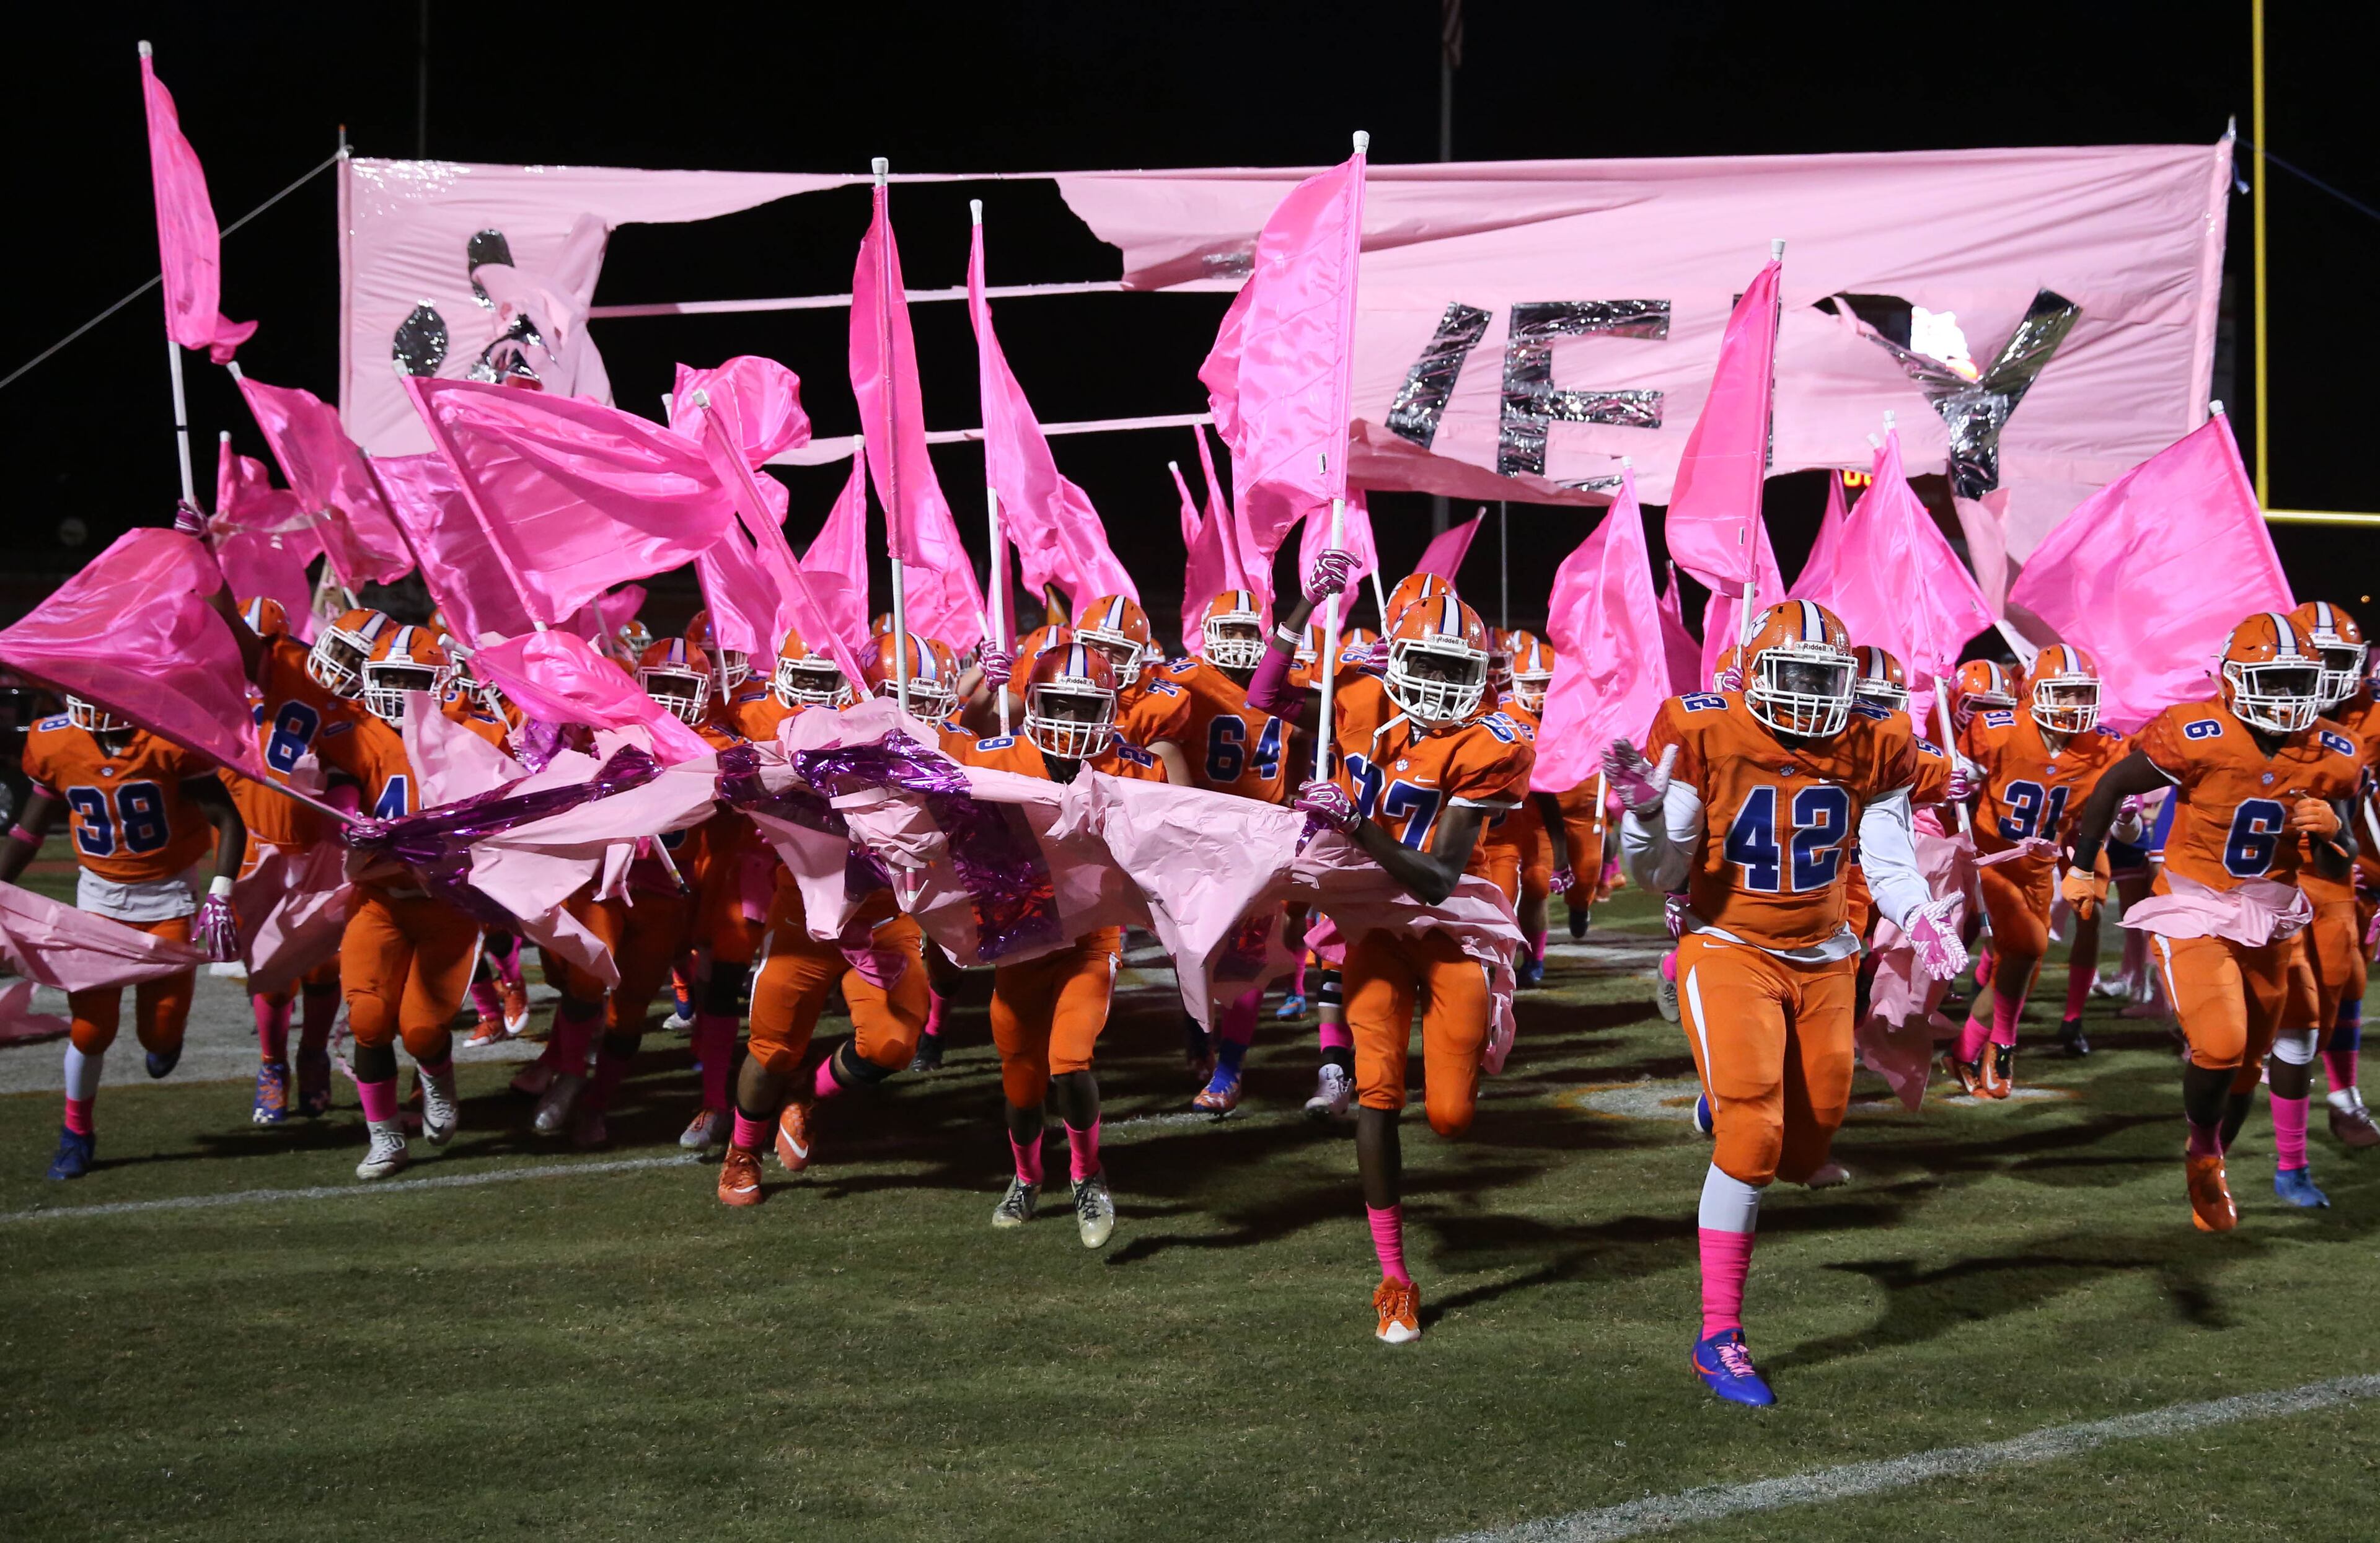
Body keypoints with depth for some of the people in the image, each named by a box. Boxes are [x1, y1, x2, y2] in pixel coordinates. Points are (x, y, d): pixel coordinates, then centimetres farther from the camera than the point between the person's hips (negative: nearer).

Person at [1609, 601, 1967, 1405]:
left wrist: (1918, 916, -16)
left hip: (1823, 960, 5)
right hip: (1729, 951, -4)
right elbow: (1659, 876, -7)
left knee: (1802, 1152, 8)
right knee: (1752, 1133, -19)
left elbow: (1889, 864, 5)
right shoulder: (1707, 738, -12)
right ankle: (1720, 1335, -11)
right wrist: (1646, 814, -28)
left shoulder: (1871, 748, -1)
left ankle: (1729, 1104, 46)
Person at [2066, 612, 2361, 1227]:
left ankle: (2211, 1165, 37)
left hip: (2271, 914, 5)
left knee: (2250, 1056, 14)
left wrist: (2330, 831, -20)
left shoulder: (2332, 756, -7)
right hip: (2195, 909, -5)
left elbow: (2339, 869, 3)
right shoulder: (2197, 737, -21)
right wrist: (2083, 868, 4)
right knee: (2219, 1048, -18)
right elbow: (2113, 786, -5)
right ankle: (2203, 1156, 11)